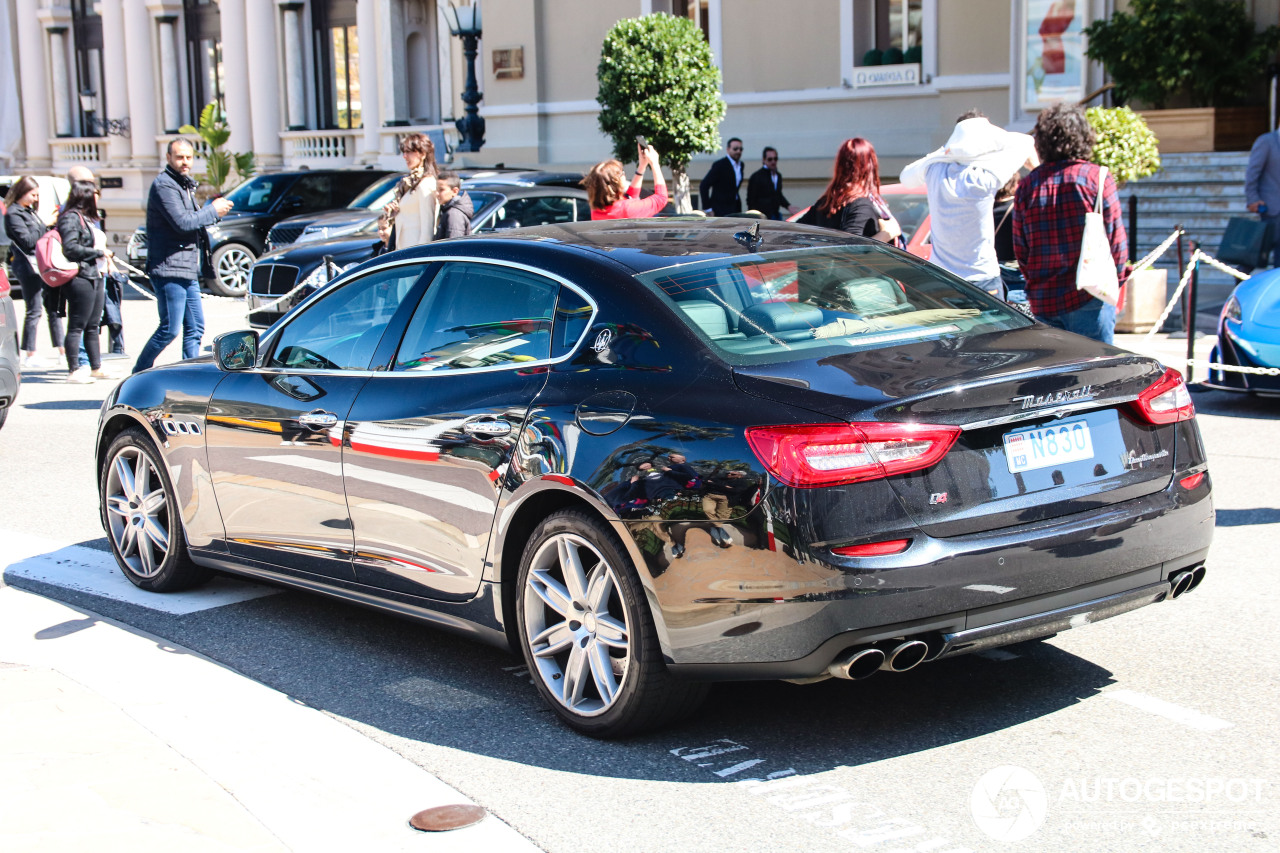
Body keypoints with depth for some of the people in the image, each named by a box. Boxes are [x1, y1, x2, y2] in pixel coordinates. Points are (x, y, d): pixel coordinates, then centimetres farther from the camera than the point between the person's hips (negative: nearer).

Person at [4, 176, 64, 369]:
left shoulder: (30, 211, 18)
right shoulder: (13, 214, -8)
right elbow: (28, 240, -16)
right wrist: (47, 226, -12)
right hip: (28, 265, -9)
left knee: (53, 308, 7)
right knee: (35, 310, -6)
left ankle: (62, 351, 10)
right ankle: (29, 356, 0)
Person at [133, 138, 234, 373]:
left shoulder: (185, 185, 20)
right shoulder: (163, 185, -11)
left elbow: (194, 220, 19)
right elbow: (182, 222, -21)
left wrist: (215, 207, 1)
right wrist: (213, 211, -9)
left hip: (188, 271, 10)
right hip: (169, 269, -10)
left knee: (195, 328, 8)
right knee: (169, 329, -7)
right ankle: (139, 374, 7)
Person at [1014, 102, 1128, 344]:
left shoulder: (1027, 185, 4)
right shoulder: (1097, 177, -5)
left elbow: (1020, 248, 8)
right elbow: (1116, 239, -4)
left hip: (1043, 302, 3)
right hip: (1089, 298, -3)